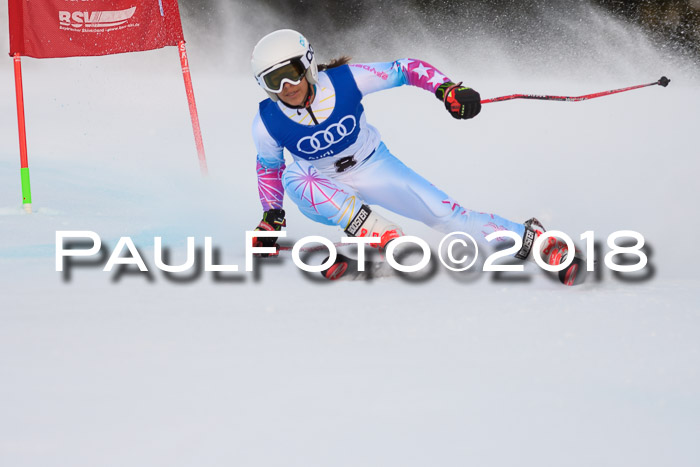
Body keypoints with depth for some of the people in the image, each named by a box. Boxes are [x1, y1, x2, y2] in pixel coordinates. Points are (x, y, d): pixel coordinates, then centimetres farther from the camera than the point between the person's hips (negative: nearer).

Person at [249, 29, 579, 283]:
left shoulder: (343, 81, -27)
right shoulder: (268, 124, -23)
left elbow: (408, 69, -17)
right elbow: (269, 166, 0)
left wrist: (446, 89, -33)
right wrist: (271, 217, -1)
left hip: (372, 168, -1)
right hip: (324, 188, 1)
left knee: (443, 214, -14)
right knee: (292, 179, -34)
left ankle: (532, 238, -2)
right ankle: (386, 238, -30)